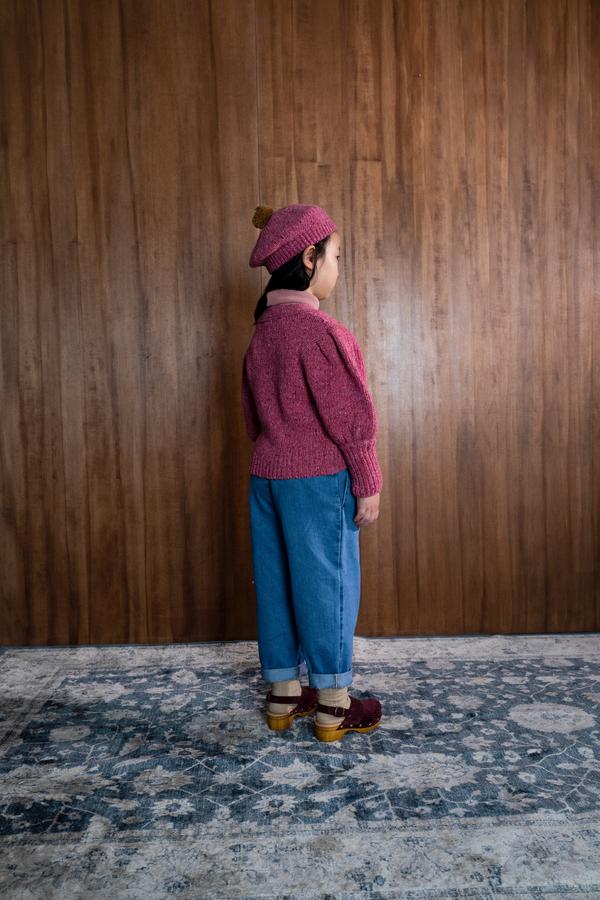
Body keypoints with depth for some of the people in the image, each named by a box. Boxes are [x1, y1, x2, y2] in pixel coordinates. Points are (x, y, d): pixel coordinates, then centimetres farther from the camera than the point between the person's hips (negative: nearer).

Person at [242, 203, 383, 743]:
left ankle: (284, 696, 26)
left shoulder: (263, 330, 9)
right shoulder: (318, 328, -16)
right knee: (327, 584, 3)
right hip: (319, 480, -8)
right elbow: (350, 416, -16)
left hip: (266, 476, 8)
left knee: (276, 582, 13)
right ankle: (334, 707, 16)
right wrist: (368, 485, -10)